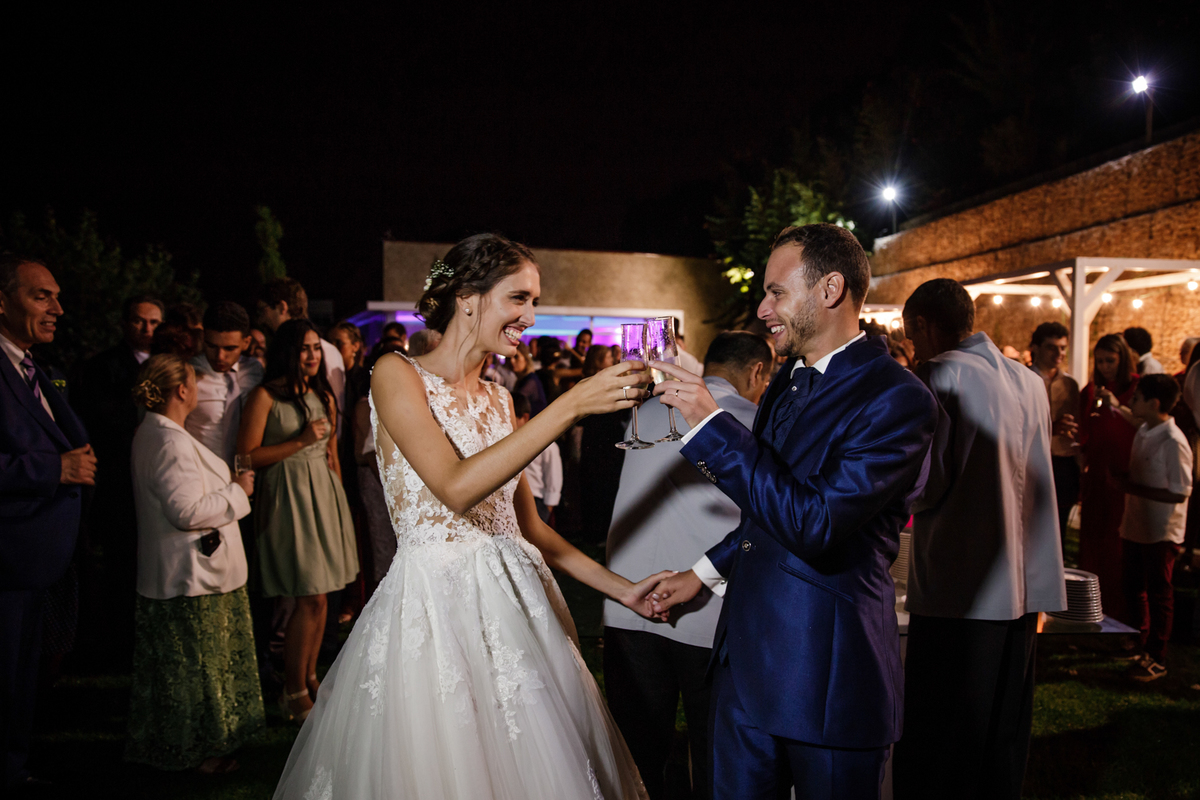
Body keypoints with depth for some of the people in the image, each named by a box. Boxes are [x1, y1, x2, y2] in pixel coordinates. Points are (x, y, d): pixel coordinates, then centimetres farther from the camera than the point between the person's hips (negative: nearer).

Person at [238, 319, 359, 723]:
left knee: (319, 594, 8)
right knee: (310, 598, -8)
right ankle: (293, 692, 6)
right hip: (288, 495, -6)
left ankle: (309, 678, 22)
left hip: (324, 492, 6)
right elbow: (247, 456, -10)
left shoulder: (323, 394, 14)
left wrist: (338, 492, 18)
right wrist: (300, 441, -13)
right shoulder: (266, 395, -6)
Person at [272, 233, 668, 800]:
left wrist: (623, 589, 6)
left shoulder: (498, 400, 12)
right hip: (434, 610, -6)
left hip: (515, 604, 6)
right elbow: (457, 488, -23)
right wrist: (571, 406, -26)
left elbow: (528, 526, 12)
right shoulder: (397, 375, -7)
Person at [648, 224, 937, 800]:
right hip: (747, 660, 8)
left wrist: (710, 423, -26)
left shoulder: (897, 398, -17)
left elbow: (815, 524, -27)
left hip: (827, 677, -7)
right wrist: (707, 571, 22)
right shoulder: (787, 382, 9)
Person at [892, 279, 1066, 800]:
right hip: (1023, 594, 7)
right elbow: (1039, 492, 18)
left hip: (958, 593, -7)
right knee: (1002, 747, 17)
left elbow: (925, 485, -13)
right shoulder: (1030, 383, 13)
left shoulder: (938, 375, -9)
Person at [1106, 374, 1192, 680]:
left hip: (1162, 534, -8)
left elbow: (1179, 494, -23)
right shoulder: (1143, 431, 3)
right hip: (1135, 526, 8)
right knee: (1133, 588, 18)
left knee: (1158, 594, 6)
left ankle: (1156, 658, 19)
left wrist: (1133, 487, -22)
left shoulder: (1174, 442, -22)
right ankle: (1138, 642, 36)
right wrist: (1122, 478, -1)